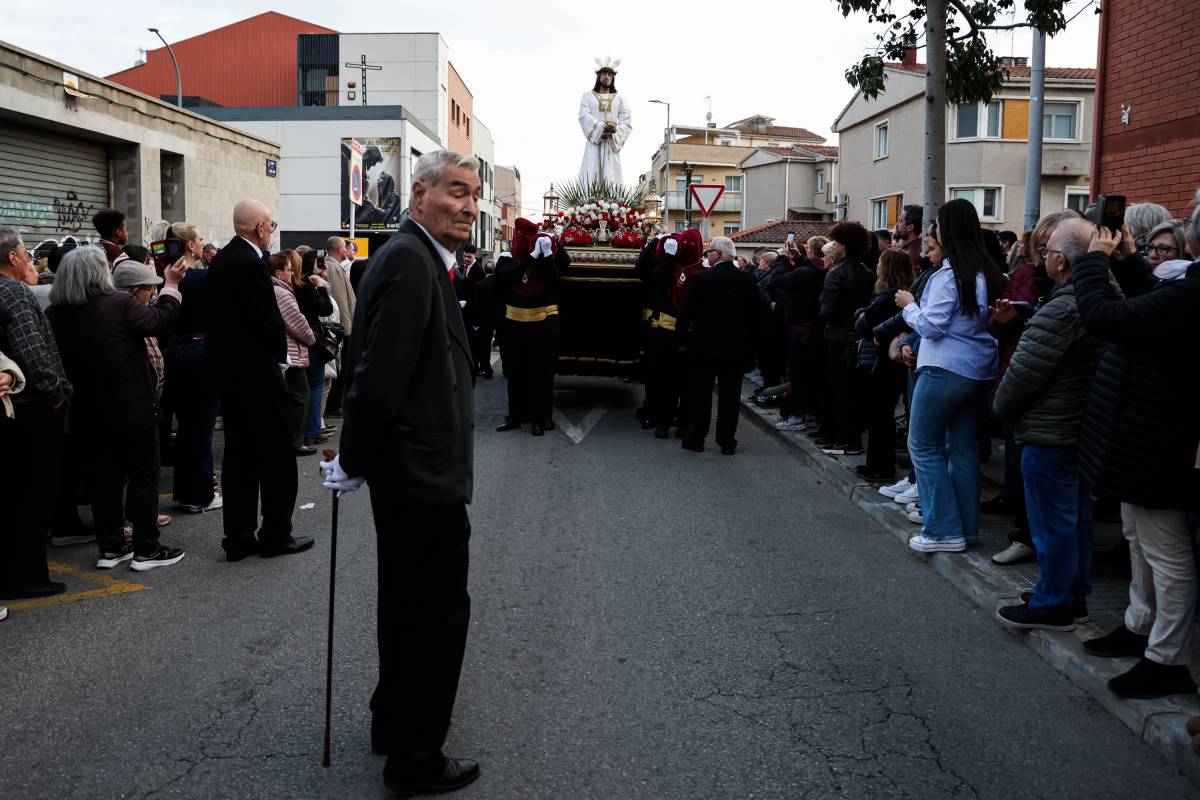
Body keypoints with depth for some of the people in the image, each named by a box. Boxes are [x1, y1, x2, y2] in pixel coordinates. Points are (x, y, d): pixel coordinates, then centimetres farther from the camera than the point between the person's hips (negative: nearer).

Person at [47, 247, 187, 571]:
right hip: (132, 410, -4)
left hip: (87, 413, 5)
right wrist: (171, 286, 8)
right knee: (143, 476, 6)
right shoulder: (121, 304, -17)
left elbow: (58, 362, 10)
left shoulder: (55, 314, -2)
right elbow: (161, 322, -4)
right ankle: (146, 549, 9)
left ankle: (110, 548, 20)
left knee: (101, 477, 14)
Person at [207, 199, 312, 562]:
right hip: (256, 372, -9)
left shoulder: (221, 260, 11)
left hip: (227, 369, 9)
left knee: (239, 455, 12)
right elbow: (269, 319, -19)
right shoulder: (250, 264, -17)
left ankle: (238, 538, 16)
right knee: (277, 454, 2)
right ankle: (276, 535, 9)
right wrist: (282, 353, -1)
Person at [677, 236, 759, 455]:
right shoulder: (748, 281, 0)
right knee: (729, 396, 7)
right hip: (736, 348, 3)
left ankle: (697, 439, 13)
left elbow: (685, 311, -7)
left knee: (701, 396, 8)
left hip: (704, 347, -2)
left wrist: (682, 337, 6)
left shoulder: (701, 278, -10)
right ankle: (727, 442, 11)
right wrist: (750, 345, 14)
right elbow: (754, 316, 5)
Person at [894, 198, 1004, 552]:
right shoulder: (985, 273, 10)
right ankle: (965, 527, 19)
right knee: (964, 449, 12)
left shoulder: (948, 275, -14)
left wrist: (909, 305, 1)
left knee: (924, 446, 1)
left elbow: (931, 325, -16)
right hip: (978, 370, 8)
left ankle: (944, 530, 0)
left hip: (945, 370, -8)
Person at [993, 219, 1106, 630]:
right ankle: (1075, 597, 28)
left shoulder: (1062, 310, -22)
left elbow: (1025, 371, -19)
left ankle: (1052, 604, 12)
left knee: (1052, 520, 1)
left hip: (1050, 431, -10)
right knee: (1076, 515, 17)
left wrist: (1001, 406, -3)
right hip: (1083, 426, 10)